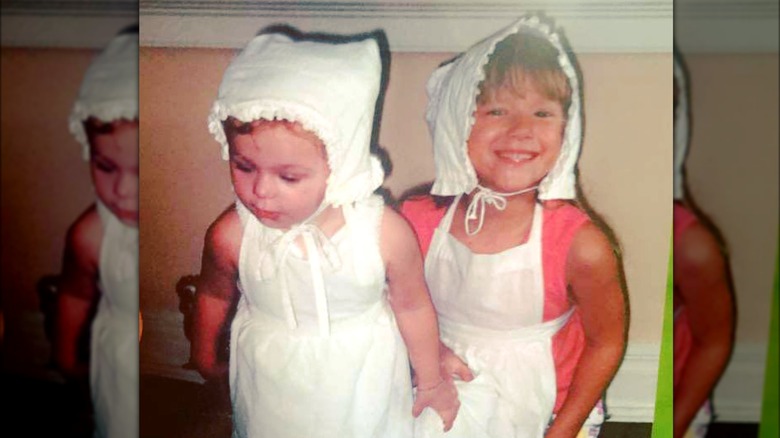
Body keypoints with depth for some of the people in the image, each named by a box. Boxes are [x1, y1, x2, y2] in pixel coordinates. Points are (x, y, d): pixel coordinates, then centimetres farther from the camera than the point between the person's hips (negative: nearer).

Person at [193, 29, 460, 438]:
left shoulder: (386, 233, -29)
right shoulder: (230, 236, -24)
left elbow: (413, 306, -11)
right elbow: (214, 296, -2)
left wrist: (431, 381, 5)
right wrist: (205, 359, 17)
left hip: (362, 387, -1)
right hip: (270, 388, 1)